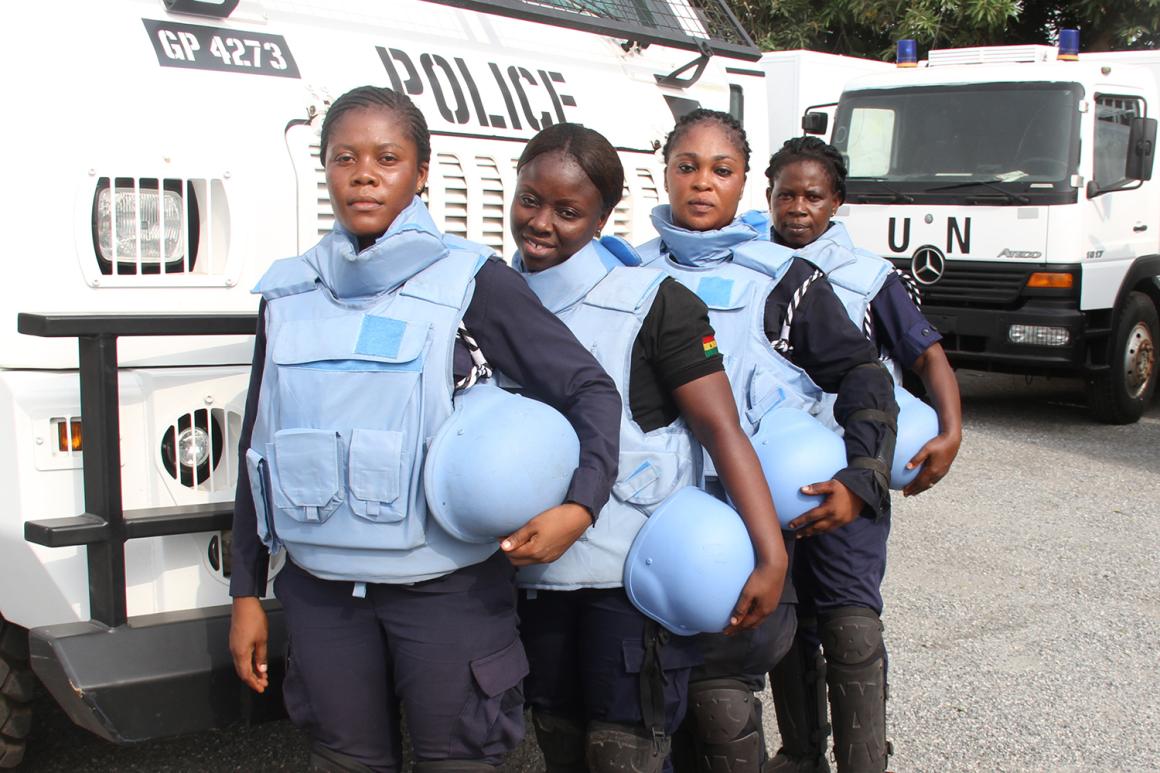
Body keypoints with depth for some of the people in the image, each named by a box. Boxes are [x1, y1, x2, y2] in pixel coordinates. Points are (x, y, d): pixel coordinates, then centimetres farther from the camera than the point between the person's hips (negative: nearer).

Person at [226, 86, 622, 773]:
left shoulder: (469, 280, -3)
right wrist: (247, 593, 12)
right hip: (322, 588, 4)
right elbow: (260, 447, 13)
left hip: (448, 586, -3)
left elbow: (590, 388, -4)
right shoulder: (290, 291, 8)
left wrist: (581, 505, -21)